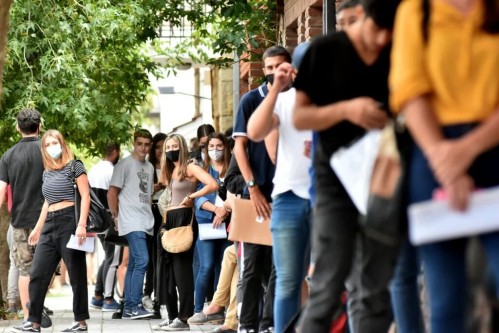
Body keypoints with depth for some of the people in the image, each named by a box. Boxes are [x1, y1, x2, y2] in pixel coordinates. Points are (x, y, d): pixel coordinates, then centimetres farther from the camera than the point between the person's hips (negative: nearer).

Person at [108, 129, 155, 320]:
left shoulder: (150, 167, 18)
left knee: (134, 264, 9)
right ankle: (134, 306, -16)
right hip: (132, 223, -7)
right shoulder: (125, 164, -3)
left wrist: (150, 215, 13)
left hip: (146, 223, 7)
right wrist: (116, 216, -7)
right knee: (142, 260, -18)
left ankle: (129, 308, 11)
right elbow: (112, 192, -5)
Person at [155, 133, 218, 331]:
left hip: (184, 219, -9)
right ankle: (172, 315, 14)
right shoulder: (170, 171, 19)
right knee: (167, 267, 8)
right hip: (170, 220, 9)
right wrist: (165, 223, 9)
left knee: (181, 266, -8)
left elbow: (213, 185, -20)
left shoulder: (190, 167, -7)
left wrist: (191, 196, -15)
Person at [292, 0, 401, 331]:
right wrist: (345, 110, -20)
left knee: (378, 293, 3)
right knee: (328, 290, -8)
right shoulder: (325, 51, -2)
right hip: (337, 180, -3)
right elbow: (299, 117, -2)